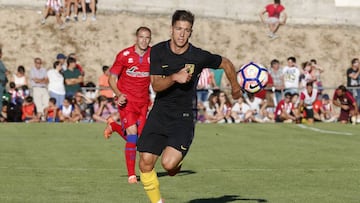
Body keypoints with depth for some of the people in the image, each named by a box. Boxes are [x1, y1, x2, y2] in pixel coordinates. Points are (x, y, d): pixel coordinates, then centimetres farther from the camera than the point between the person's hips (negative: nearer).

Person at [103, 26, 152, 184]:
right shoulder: (124, 55, -9)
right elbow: (112, 78, -1)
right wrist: (119, 94, -18)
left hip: (143, 101, 4)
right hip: (127, 100, -4)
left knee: (138, 139, 5)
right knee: (132, 135, -17)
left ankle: (113, 125, 36)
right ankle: (131, 174, -8)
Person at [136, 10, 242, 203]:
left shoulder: (199, 56, -10)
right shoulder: (158, 51, -4)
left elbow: (226, 63, 9)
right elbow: (156, 85, -10)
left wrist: (235, 87, 24)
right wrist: (174, 77, -28)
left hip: (184, 117, -3)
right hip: (159, 113, 3)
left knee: (169, 163, -21)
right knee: (145, 164, -4)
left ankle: (177, 162, 17)